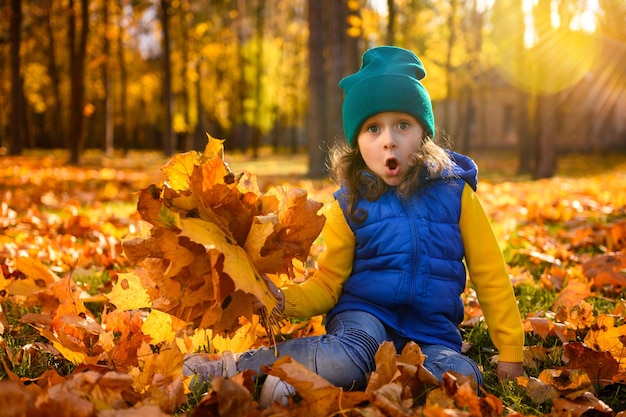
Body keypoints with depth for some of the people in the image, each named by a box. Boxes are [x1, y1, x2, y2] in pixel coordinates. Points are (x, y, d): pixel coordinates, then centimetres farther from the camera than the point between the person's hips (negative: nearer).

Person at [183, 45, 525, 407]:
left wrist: (511, 352, 2)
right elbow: (328, 284, 3)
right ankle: (232, 367, -19)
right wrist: (284, 300, -18)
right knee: (346, 360, -38)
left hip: (431, 331, 2)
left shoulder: (454, 190, 0)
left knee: (464, 375, -33)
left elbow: (490, 276, 4)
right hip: (365, 314, -2)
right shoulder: (350, 204, 1)